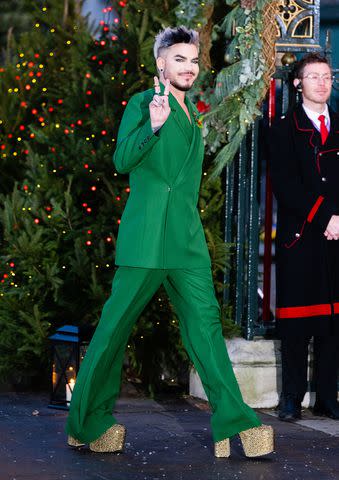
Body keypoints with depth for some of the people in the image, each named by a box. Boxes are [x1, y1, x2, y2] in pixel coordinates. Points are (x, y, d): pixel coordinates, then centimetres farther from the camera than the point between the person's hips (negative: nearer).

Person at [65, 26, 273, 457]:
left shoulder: (191, 112, 19)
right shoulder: (143, 103, -2)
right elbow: (122, 161, -13)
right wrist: (152, 126, -24)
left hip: (188, 236, 7)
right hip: (146, 235, -7)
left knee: (205, 321, -1)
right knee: (115, 324, -2)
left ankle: (233, 421, -5)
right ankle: (89, 421, 9)